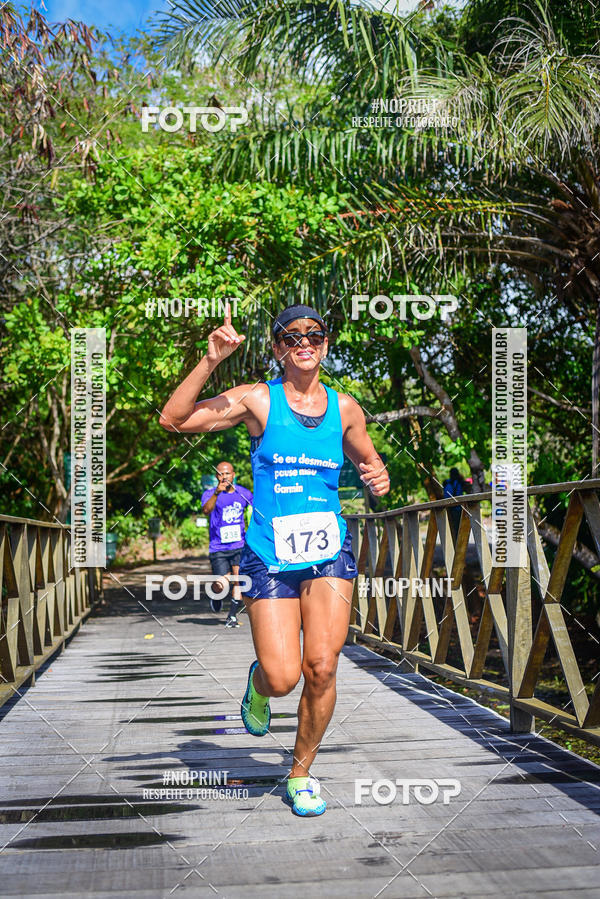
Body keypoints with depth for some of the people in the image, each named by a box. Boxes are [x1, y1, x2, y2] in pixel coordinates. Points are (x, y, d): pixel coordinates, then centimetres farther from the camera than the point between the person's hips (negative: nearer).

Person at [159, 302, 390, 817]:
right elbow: (174, 419, -10)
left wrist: (378, 477, 0)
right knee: (283, 679, -8)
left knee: (322, 668, -8)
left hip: (329, 552, 2)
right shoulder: (257, 400, -2)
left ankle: (302, 773, 17)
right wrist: (211, 361, -19)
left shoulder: (344, 408, 7)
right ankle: (258, 682, 33)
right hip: (269, 556, -2)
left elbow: (367, 458, 24)